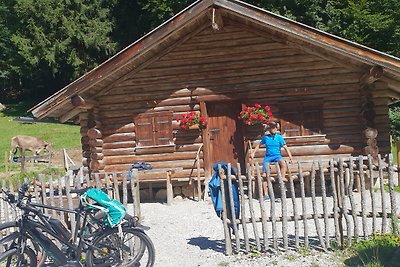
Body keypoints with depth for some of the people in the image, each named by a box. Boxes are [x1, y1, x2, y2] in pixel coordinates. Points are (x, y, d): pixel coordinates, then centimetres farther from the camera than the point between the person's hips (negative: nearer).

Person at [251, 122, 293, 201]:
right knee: (264, 175, -8)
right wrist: (253, 152, 14)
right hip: (267, 156, 2)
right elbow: (259, 144, 21)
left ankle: (283, 178, -36)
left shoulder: (279, 137, 1)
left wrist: (290, 157, -13)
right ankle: (266, 195, -4)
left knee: (283, 162, -38)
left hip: (277, 156, -2)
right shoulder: (265, 137, 6)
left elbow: (286, 147, -2)